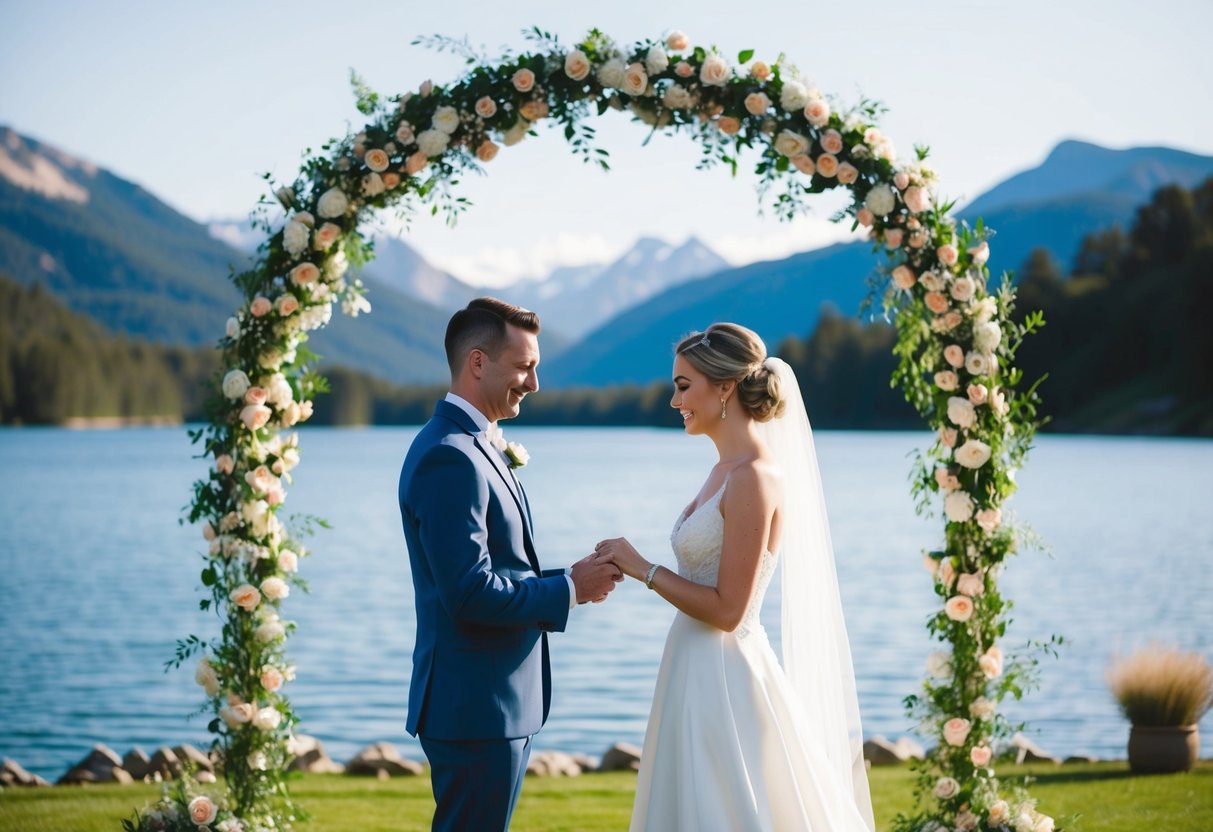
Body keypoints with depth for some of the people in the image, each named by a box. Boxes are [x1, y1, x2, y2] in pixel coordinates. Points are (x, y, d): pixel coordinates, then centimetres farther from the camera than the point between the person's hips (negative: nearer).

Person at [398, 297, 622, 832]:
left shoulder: (477, 446, 13)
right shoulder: (450, 457, -19)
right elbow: (470, 592, -25)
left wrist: (572, 577, 2)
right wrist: (570, 590, -13)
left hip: (497, 700, 10)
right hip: (475, 706, -10)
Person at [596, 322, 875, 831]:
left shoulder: (753, 479, -18)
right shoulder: (727, 470, 11)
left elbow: (728, 609, -19)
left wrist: (642, 568, -13)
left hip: (724, 680, -10)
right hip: (700, 675, 10)